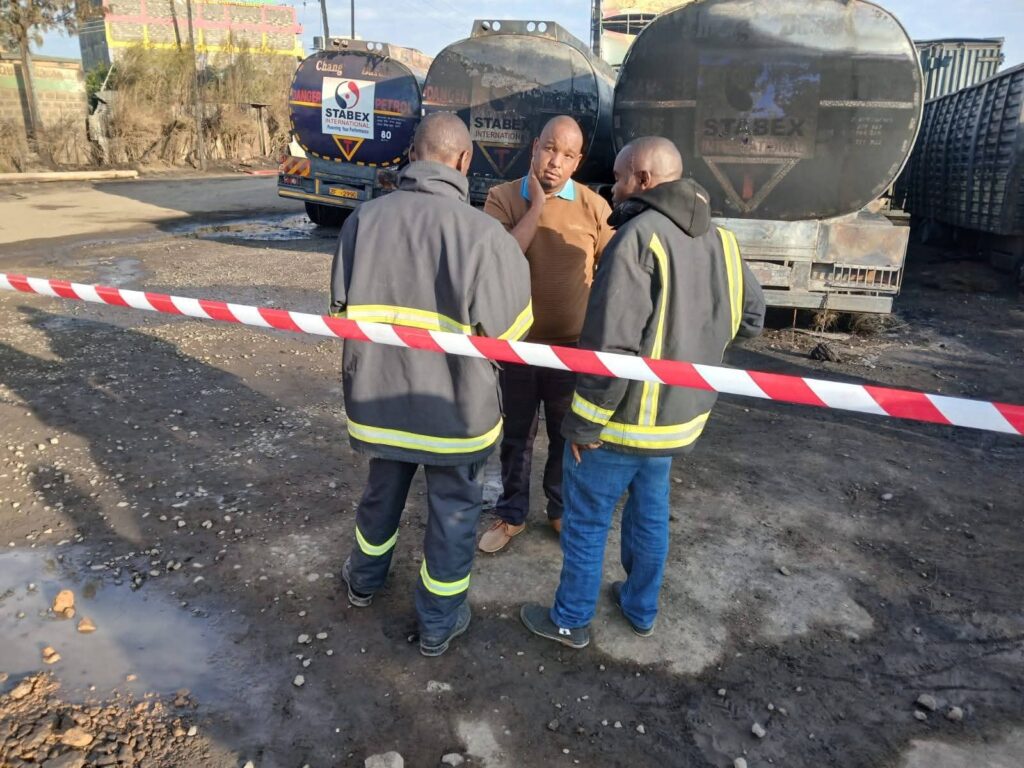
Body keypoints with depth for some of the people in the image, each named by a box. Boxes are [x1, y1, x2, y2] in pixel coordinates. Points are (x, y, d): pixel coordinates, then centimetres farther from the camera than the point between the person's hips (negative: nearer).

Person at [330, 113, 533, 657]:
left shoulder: (363, 219, -9)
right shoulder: (483, 233, -22)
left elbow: (342, 307, 1)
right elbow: (509, 328, -16)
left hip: (378, 392, 4)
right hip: (454, 404, -4)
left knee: (382, 489, 27)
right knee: (452, 510, 15)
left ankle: (365, 579, 51)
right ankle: (439, 624, 32)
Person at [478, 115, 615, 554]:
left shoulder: (593, 206, -4)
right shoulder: (503, 197, -6)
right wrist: (536, 205, -21)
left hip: (573, 345, 1)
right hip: (518, 342, 0)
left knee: (567, 435, 16)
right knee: (517, 435, 15)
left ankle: (562, 509, 37)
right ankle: (511, 514, 33)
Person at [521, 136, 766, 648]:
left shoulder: (640, 235, -21)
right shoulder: (719, 239, 3)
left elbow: (612, 345, -27)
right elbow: (750, 318, 12)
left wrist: (584, 422, -19)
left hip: (625, 418, -7)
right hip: (681, 413, 8)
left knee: (586, 522, 11)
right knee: (650, 514, 24)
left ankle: (570, 621, 28)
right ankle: (641, 609, 41)